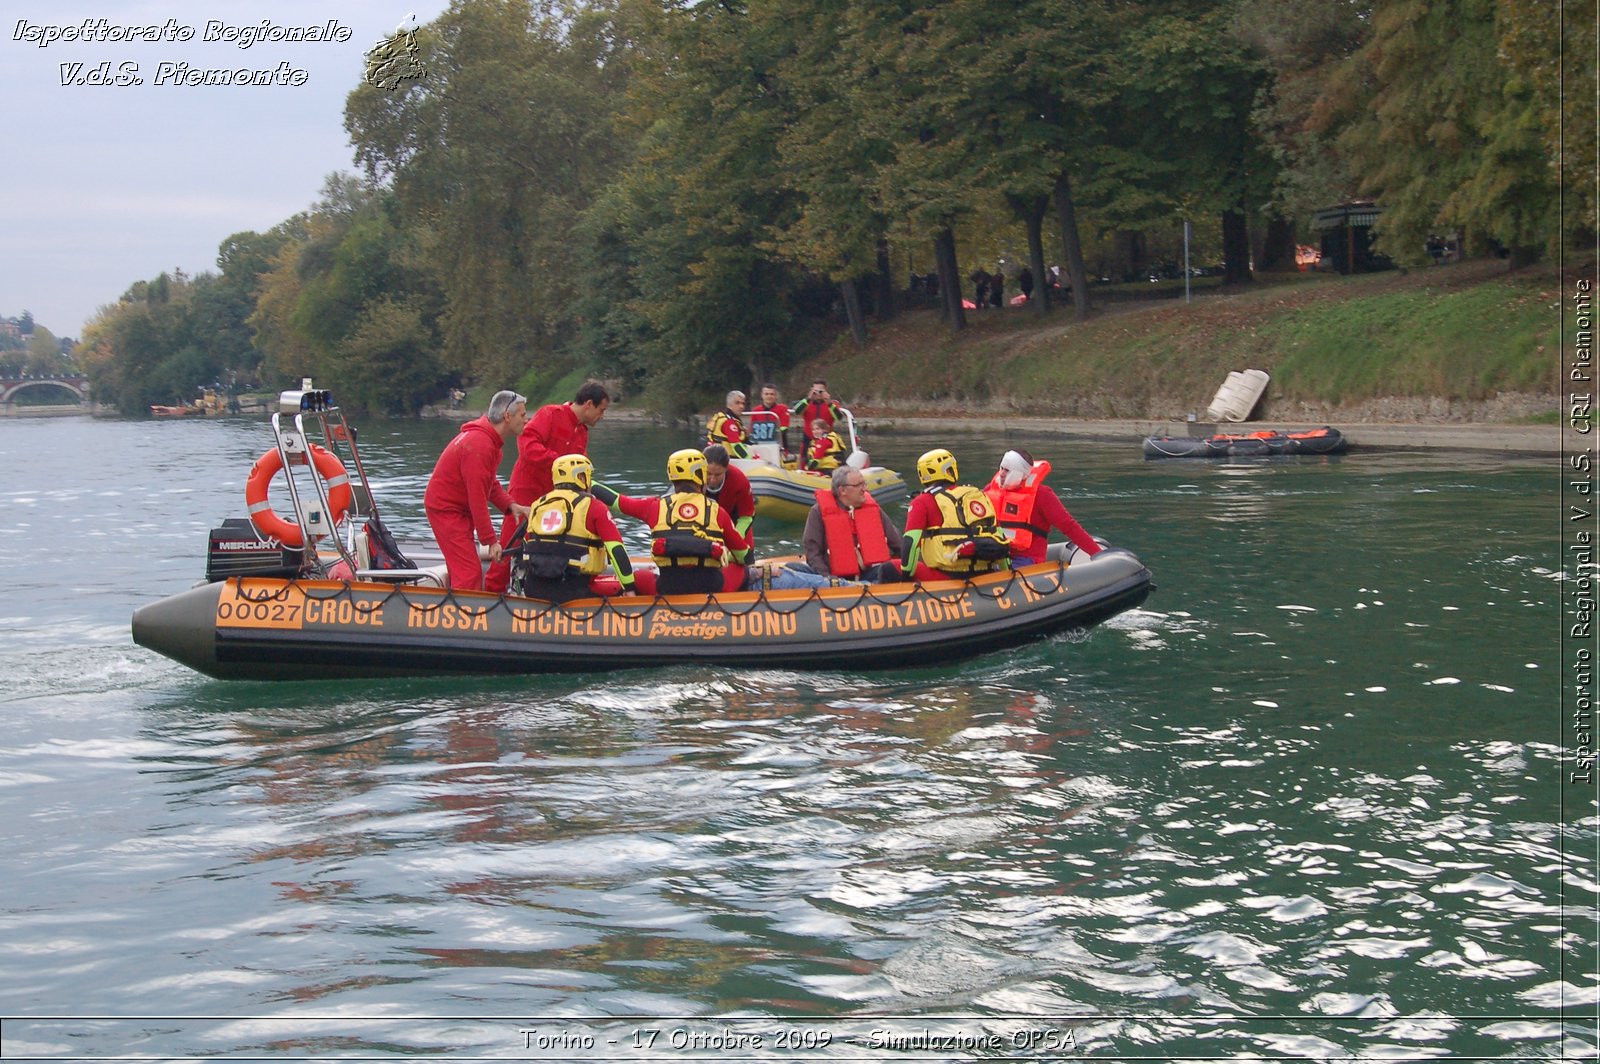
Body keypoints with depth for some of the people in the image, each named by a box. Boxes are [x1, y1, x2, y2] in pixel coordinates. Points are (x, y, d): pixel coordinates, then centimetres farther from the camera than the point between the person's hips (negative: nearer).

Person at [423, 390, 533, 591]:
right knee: (469, 574, -15)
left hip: (459, 509, 10)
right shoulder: (479, 444, -25)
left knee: (461, 571, 14)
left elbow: (490, 483, 16)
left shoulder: (492, 441, 8)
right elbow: (477, 497, -26)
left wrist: (511, 505, -3)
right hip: (446, 509, -10)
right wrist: (491, 541, -23)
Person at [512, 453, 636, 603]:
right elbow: (616, 549, -6)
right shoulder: (593, 507, 1)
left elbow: (524, 547, 24)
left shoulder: (537, 505, 18)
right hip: (572, 589, -6)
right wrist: (630, 588, -2)